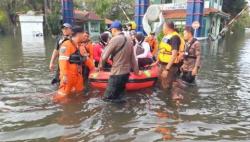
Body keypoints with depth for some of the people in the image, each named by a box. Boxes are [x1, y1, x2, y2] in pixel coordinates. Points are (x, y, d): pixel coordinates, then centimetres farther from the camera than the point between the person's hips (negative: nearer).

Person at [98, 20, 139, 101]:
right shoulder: (129, 40, 8)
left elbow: (105, 56, -13)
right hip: (126, 72, 8)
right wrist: (136, 70, 19)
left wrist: (100, 65, 6)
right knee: (119, 96, 18)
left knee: (107, 98, 0)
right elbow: (133, 57, 11)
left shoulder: (115, 39, -13)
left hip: (117, 73, -8)